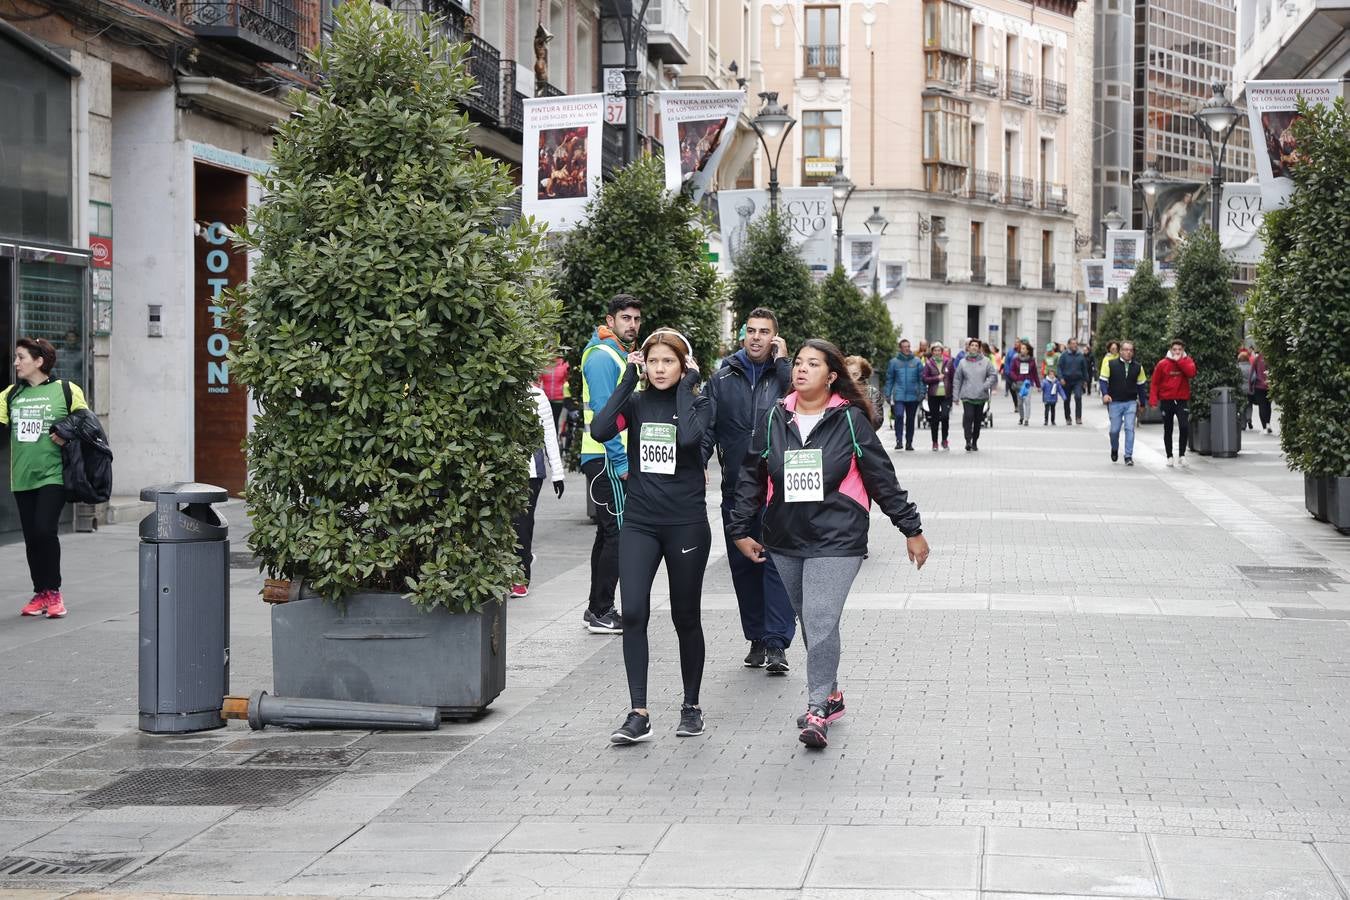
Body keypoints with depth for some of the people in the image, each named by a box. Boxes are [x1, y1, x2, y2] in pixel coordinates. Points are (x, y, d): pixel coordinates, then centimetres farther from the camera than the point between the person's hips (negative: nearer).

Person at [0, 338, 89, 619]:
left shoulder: (67, 390, -1)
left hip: (53, 474, -5)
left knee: (44, 529, -14)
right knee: (31, 536, 6)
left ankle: (53, 592, 1)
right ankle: (40, 594, 17)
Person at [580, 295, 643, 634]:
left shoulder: (624, 356, 18)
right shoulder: (603, 356, -13)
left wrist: (625, 458, 15)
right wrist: (622, 462, -21)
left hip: (614, 459, 10)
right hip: (607, 459, -10)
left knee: (608, 534, 13)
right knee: (618, 533, -10)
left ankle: (598, 609, 20)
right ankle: (601, 612, -8)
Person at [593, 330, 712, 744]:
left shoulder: (698, 402, -1)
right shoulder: (635, 402, 5)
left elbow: (690, 435, -24)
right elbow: (600, 430, -15)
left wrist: (686, 387, -13)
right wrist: (627, 381, -9)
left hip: (686, 523, -1)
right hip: (639, 522, 2)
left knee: (685, 618, 9)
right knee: (633, 613, -12)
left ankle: (691, 706, 24)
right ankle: (639, 714, -9)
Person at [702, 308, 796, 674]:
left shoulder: (785, 373, 2)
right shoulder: (723, 379, 10)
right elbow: (706, 427, 9)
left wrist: (782, 362, -14)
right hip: (736, 490, 4)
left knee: (777, 563, -9)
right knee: (743, 566, 9)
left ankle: (777, 643, -11)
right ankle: (757, 639, 20)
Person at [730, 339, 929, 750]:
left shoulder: (850, 420, -4)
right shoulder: (774, 419, 5)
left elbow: (882, 478, 1)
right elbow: (751, 477, 11)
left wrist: (911, 529, 4)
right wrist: (741, 529, 9)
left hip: (836, 540, -4)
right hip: (786, 540, 5)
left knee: (821, 622, -15)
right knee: (809, 621, 13)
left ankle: (817, 709, -11)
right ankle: (831, 693, 30)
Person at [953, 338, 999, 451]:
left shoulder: (985, 361, 4)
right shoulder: (963, 362, 4)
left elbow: (993, 374, 5)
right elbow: (957, 380, 7)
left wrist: (986, 385, -10)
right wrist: (956, 395, 2)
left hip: (981, 396, 2)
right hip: (967, 395, -1)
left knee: (978, 420, 7)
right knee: (968, 416, -18)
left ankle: (975, 442, 19)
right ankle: (968, 441, -20)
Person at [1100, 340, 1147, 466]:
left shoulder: (1137, 367, 7)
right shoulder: (1110, 364, -1)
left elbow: (1141, 386, 14)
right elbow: (1103, 380, -1)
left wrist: (1142, 403, 14)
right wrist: (1105, 394, -18)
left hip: (1131, 403, 1)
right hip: (1115, 402, -1)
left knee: (1130, 429, -9)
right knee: (1114, 430, 5)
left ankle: (1128, 456, -6)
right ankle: (1114, 450, 33)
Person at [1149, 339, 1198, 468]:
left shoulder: (1187, 361, 3)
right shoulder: (1162, 364, 0)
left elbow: (1191, 373, -18)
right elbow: (1154, 382, 0)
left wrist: (1179, 360, -17)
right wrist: (1153, 400, -9)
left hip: (1182, 400, 0)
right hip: (1166, 401, 1)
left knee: (1185, 427, -16)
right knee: (1168, 430, 7)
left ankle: (1181, 455, -3)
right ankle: (1169, 457, 17)